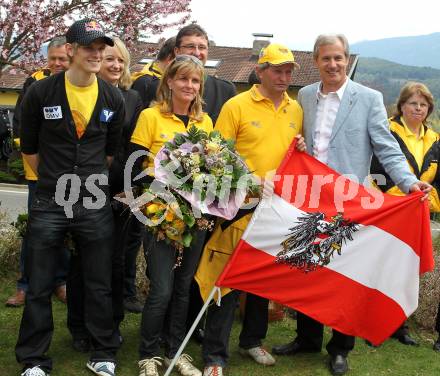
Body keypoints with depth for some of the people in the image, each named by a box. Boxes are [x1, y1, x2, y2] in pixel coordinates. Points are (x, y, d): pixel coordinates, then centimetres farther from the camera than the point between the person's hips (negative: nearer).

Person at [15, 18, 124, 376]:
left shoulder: (113, 99, 2)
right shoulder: (40, 93, -5)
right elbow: (30, 148, 5)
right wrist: (56, 181, 11)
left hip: (95, 205, 2)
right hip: (49, 204, -1)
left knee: (99, 286, 9)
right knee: (39, 288, 7)